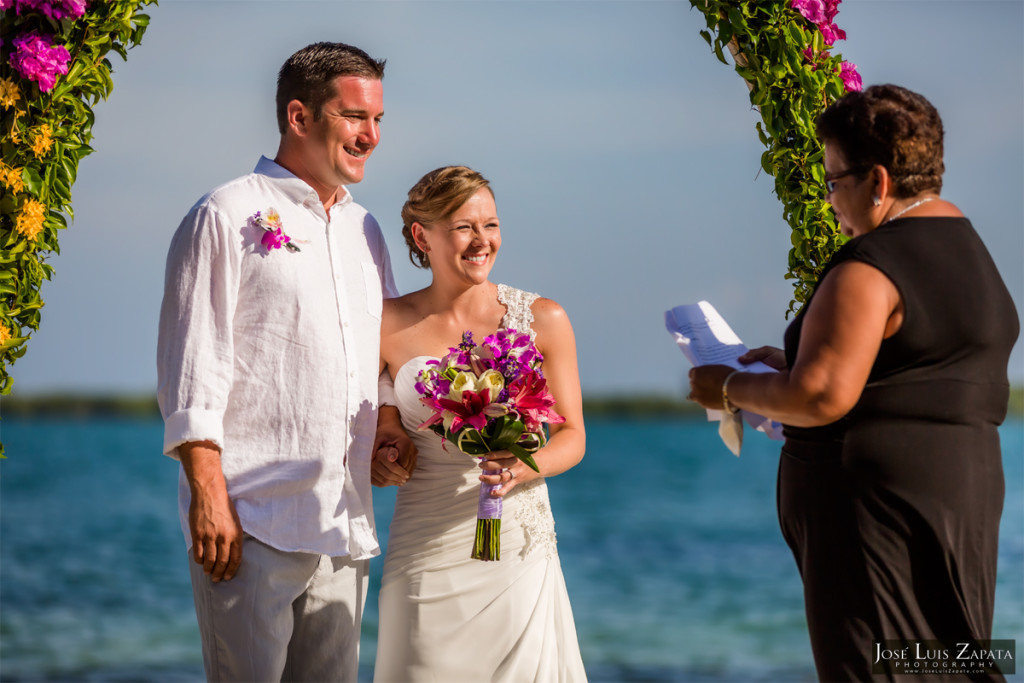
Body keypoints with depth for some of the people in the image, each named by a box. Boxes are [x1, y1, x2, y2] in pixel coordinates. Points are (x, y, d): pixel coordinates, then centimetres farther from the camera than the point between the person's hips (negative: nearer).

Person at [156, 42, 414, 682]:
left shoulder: (365, 229, 18)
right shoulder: (226, 217, -2)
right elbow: (191, 371, -7)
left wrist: (389, 423, 6)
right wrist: (208, 497, -15)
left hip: (344, 526, 7)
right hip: (252, 522, -6)